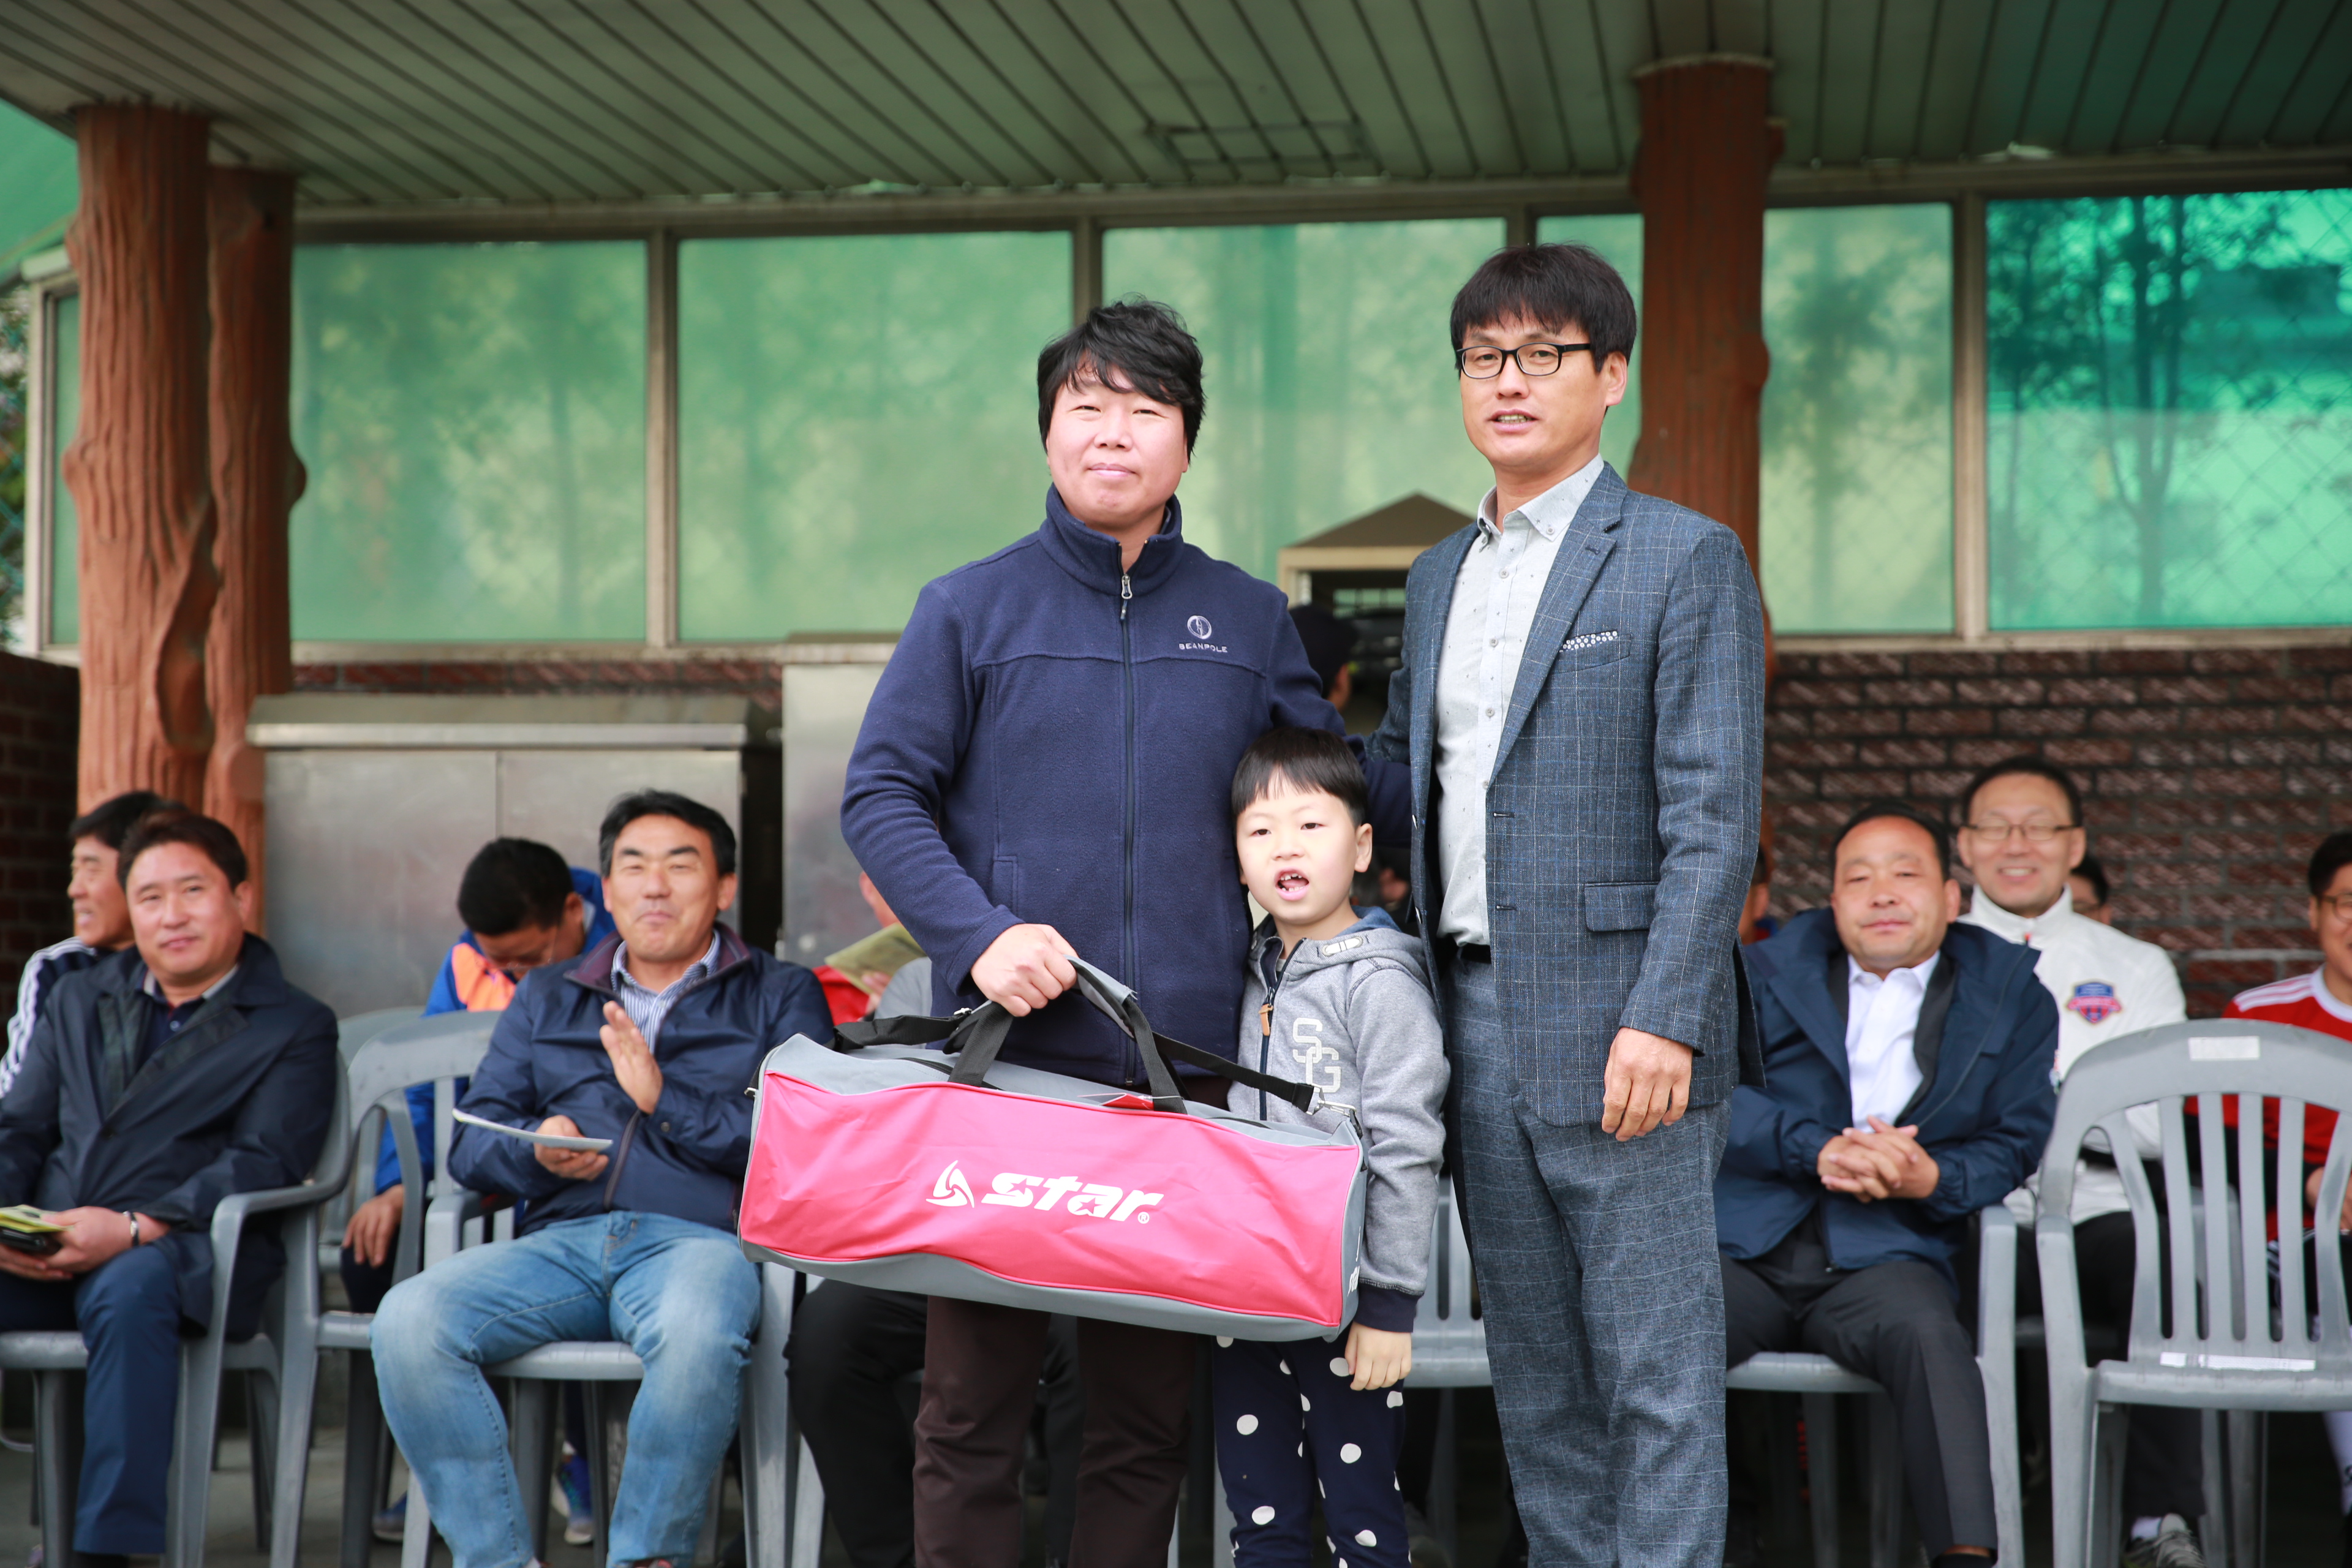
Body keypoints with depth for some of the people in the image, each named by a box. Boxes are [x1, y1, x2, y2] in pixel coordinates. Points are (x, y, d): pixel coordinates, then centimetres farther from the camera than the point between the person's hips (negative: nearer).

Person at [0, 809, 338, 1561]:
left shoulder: (295, 1028, 8)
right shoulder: (79, 1000, 25)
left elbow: (264, 1165, -5)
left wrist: (133, 1228, -19)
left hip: (179, 1252, -4)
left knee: (129, 1290, -39)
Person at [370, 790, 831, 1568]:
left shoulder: (781, 997, 17)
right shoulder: (545, 998, 28)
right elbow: (471, 1145, 20)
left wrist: (665, 1099, -7)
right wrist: (534, 1148, -3)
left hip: (696, 1237, -3)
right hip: (560, 1238, 3)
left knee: (697, 1336, -40)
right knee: (407, 1321, -27)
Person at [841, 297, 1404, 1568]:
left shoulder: (1248, 621, 12)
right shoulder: (970, 609, 5)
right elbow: (880, 795, 2)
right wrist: (980, 933, -13)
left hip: (1184, 1068, 2)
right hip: (1006, 1060, -2)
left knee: (1149, 1402, 8)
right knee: (973, 1394, 2)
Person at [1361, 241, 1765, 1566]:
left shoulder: (1687, 560, -4)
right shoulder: (1439, 576, 17)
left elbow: (1717, 813, -11)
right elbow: (1396, 763, 25)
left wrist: (1665, 1018, -19)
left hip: (1620, 1026, -7)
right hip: (1477, 1022, 7)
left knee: (1658, 1370, -3)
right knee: (1532, 1362, 13)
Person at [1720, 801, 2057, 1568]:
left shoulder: (2012, 998, 15)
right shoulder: (1771, 972, 16)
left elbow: (2013, 1144, 10)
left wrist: (1929, 1179, -12)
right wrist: (1817, 1150, -14)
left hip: (1882, 1255, -1)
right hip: (1741, 1246, 1)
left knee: (1928, 1333, -36)